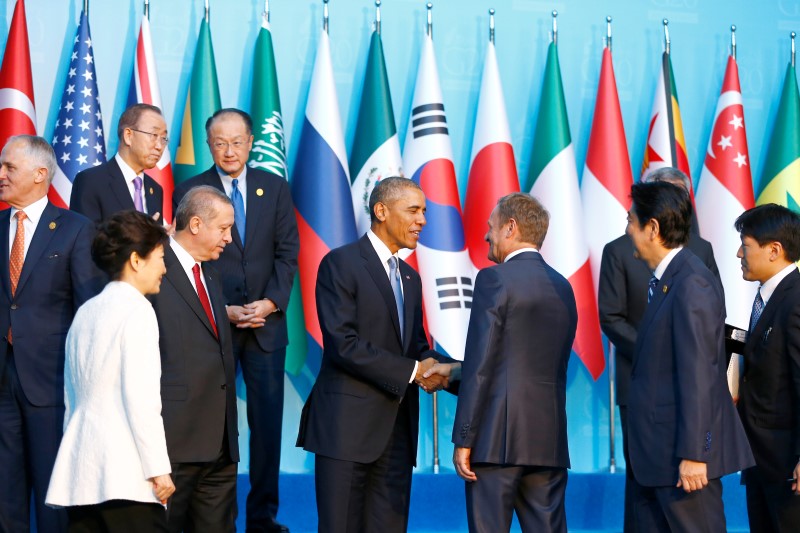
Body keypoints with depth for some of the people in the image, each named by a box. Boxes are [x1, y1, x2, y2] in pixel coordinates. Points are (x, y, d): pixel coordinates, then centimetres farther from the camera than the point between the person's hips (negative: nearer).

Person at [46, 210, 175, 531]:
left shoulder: (85, 312, 17)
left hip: (79, 469, 8)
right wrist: (158, 469, -12)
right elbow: (141, 397, -14)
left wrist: (78, 455, 20)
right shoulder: (136, 309, -6)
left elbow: (72, 396, 17)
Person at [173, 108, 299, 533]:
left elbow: (287, 253, 5)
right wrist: (221, 309, -11)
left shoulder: (275, 188, 8)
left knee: (268, 420, 2)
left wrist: (271, 302, -9)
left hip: (266, 322, 2)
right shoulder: (189, 192, 1)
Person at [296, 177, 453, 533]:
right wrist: (412, 371, -15)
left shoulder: (409, 277, 19)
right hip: (348, 426, -7)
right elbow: (342, 344, -16)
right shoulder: (341, 264, -6)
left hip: (397, 429, 7)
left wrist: (446, 368, -5)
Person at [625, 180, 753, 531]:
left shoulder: (691, 284, -16)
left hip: (682, 456, -10)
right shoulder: (667, 280, 14)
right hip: (655, 459, 10)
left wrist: (692, 455, -22)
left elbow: (698, 374, -21)